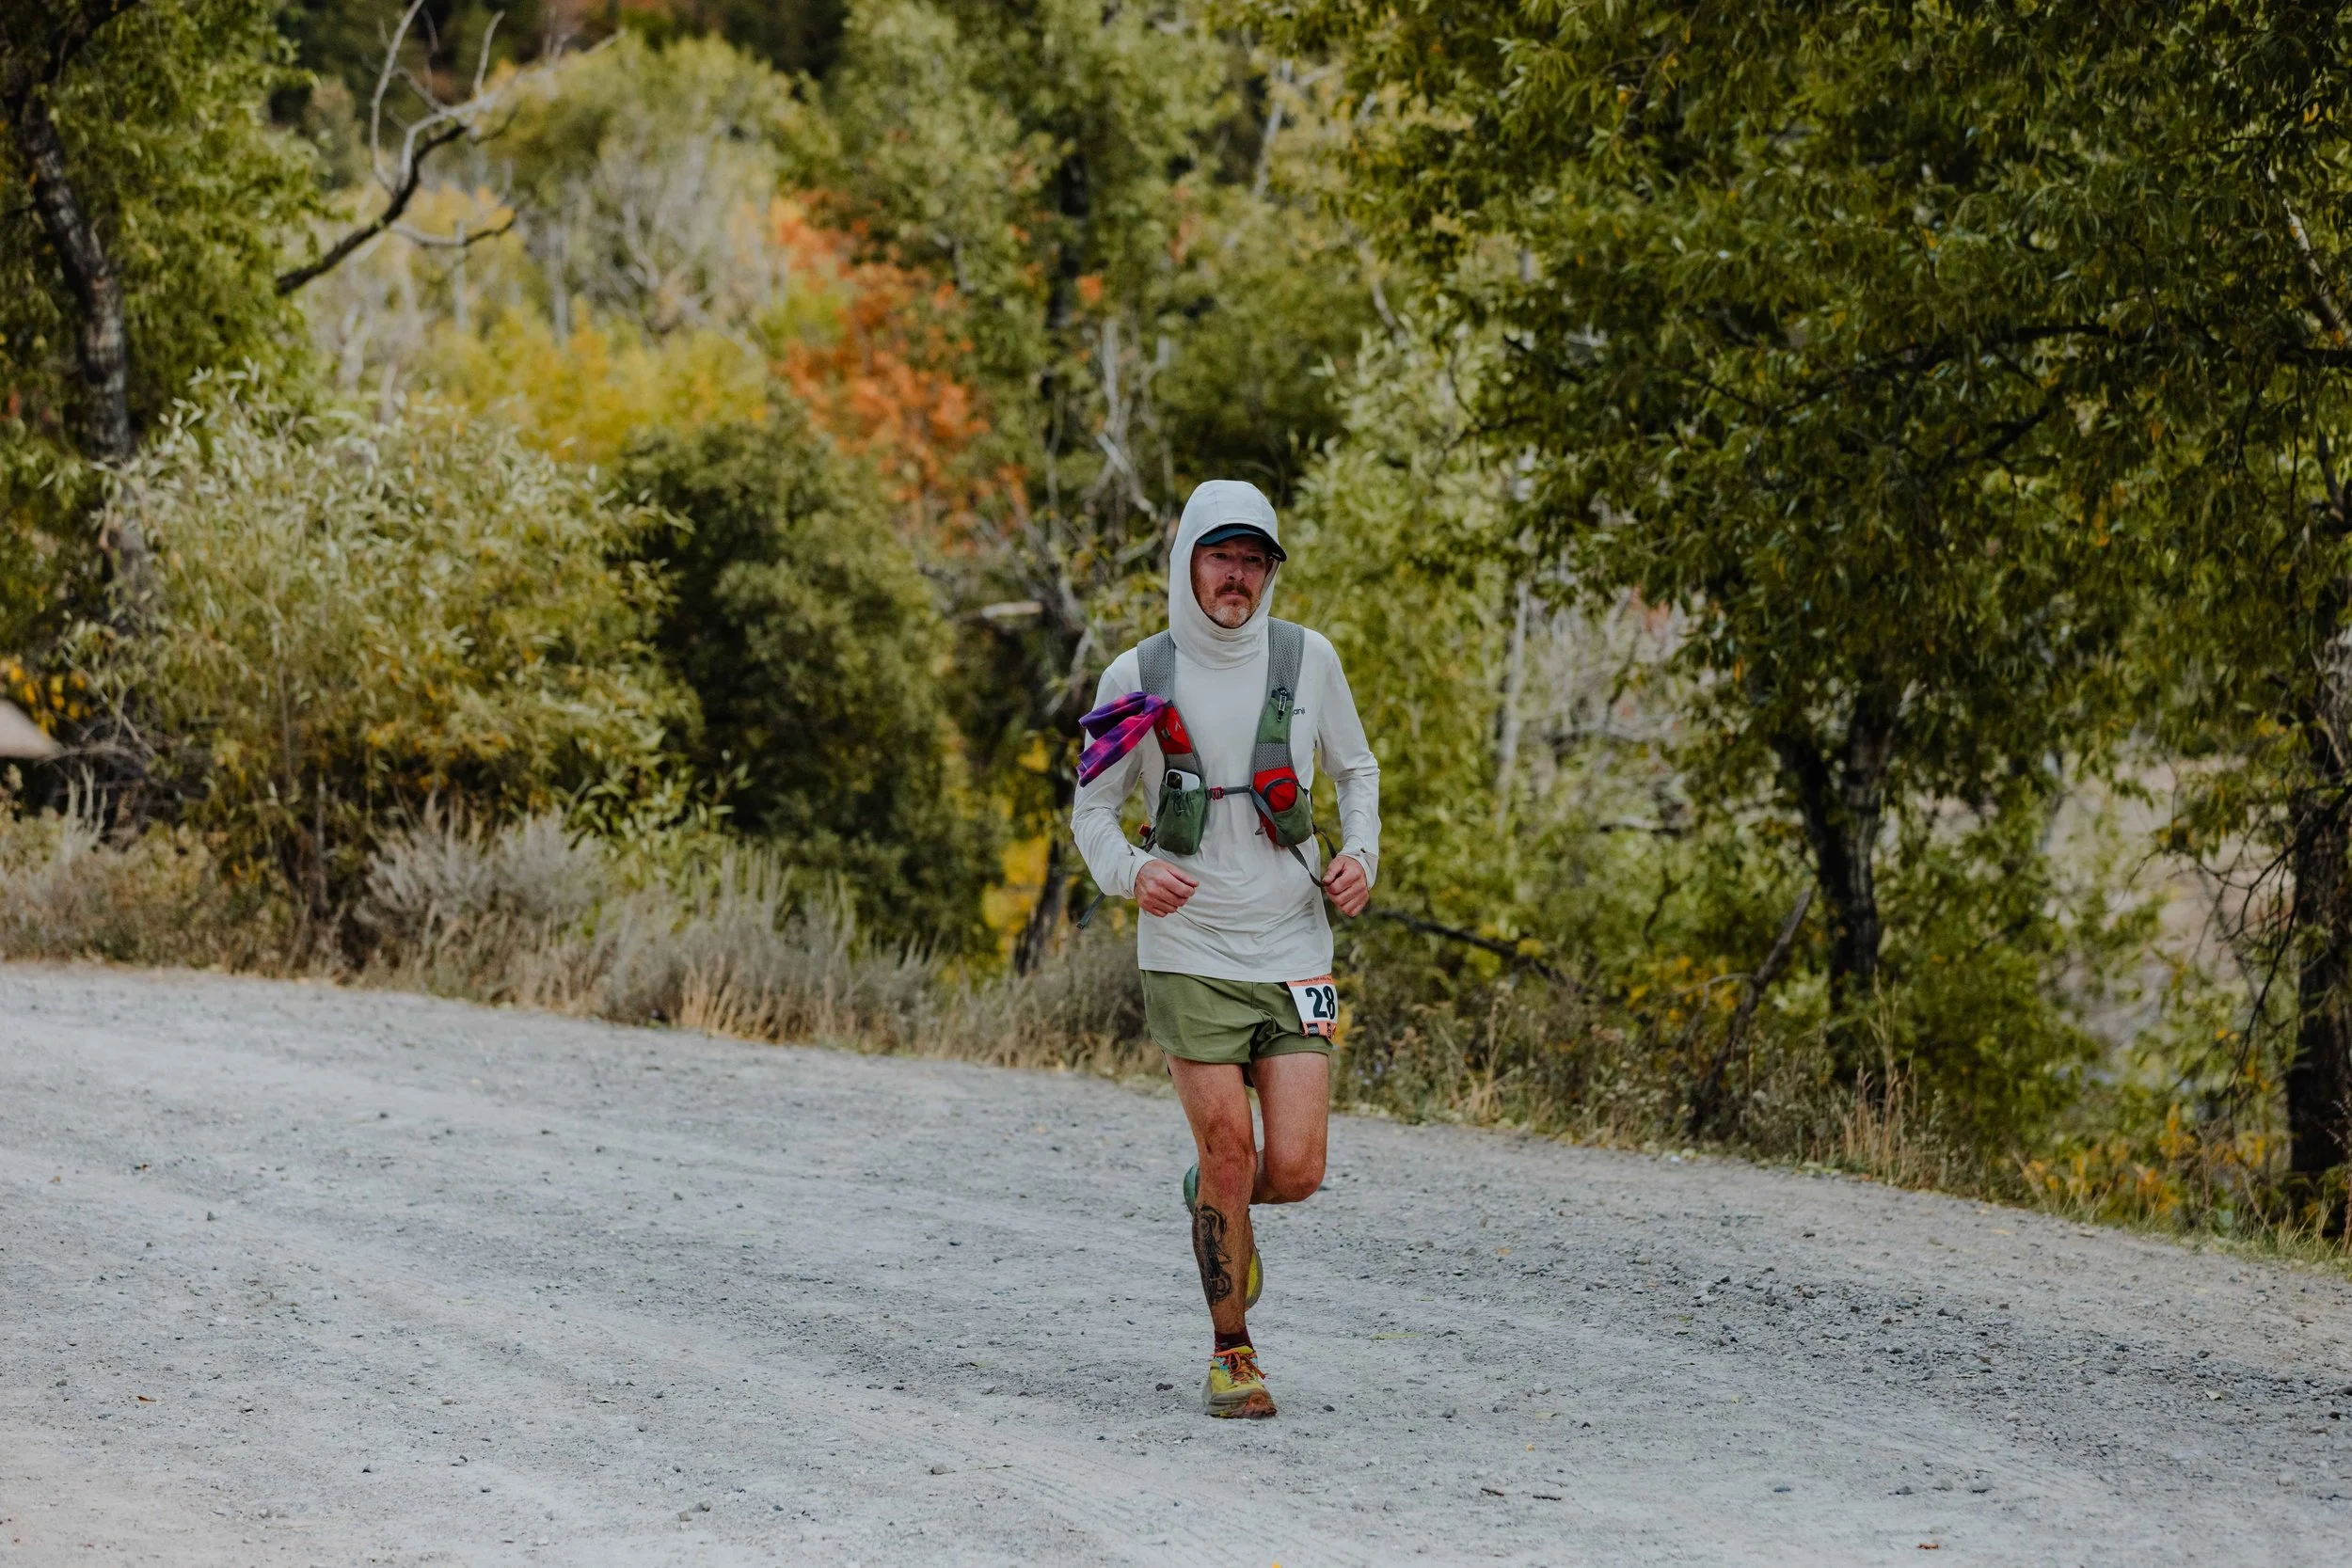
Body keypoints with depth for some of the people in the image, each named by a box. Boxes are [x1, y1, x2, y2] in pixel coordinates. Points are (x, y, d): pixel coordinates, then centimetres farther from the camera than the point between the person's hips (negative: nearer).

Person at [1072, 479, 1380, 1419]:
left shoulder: (1307, 660, 3)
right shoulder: (1137, 678, -1)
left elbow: (1355, 769, 18)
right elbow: (1093, 807, 7)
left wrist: (1361, 855, 0)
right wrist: (1129, 872, -14)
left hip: (1293, 951, 2)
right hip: (1189, 954, -2)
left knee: (1294, 1171, -6)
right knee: (1229, 1149, -7)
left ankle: (1212, 1198, 30)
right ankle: (1232, 1355, 11)